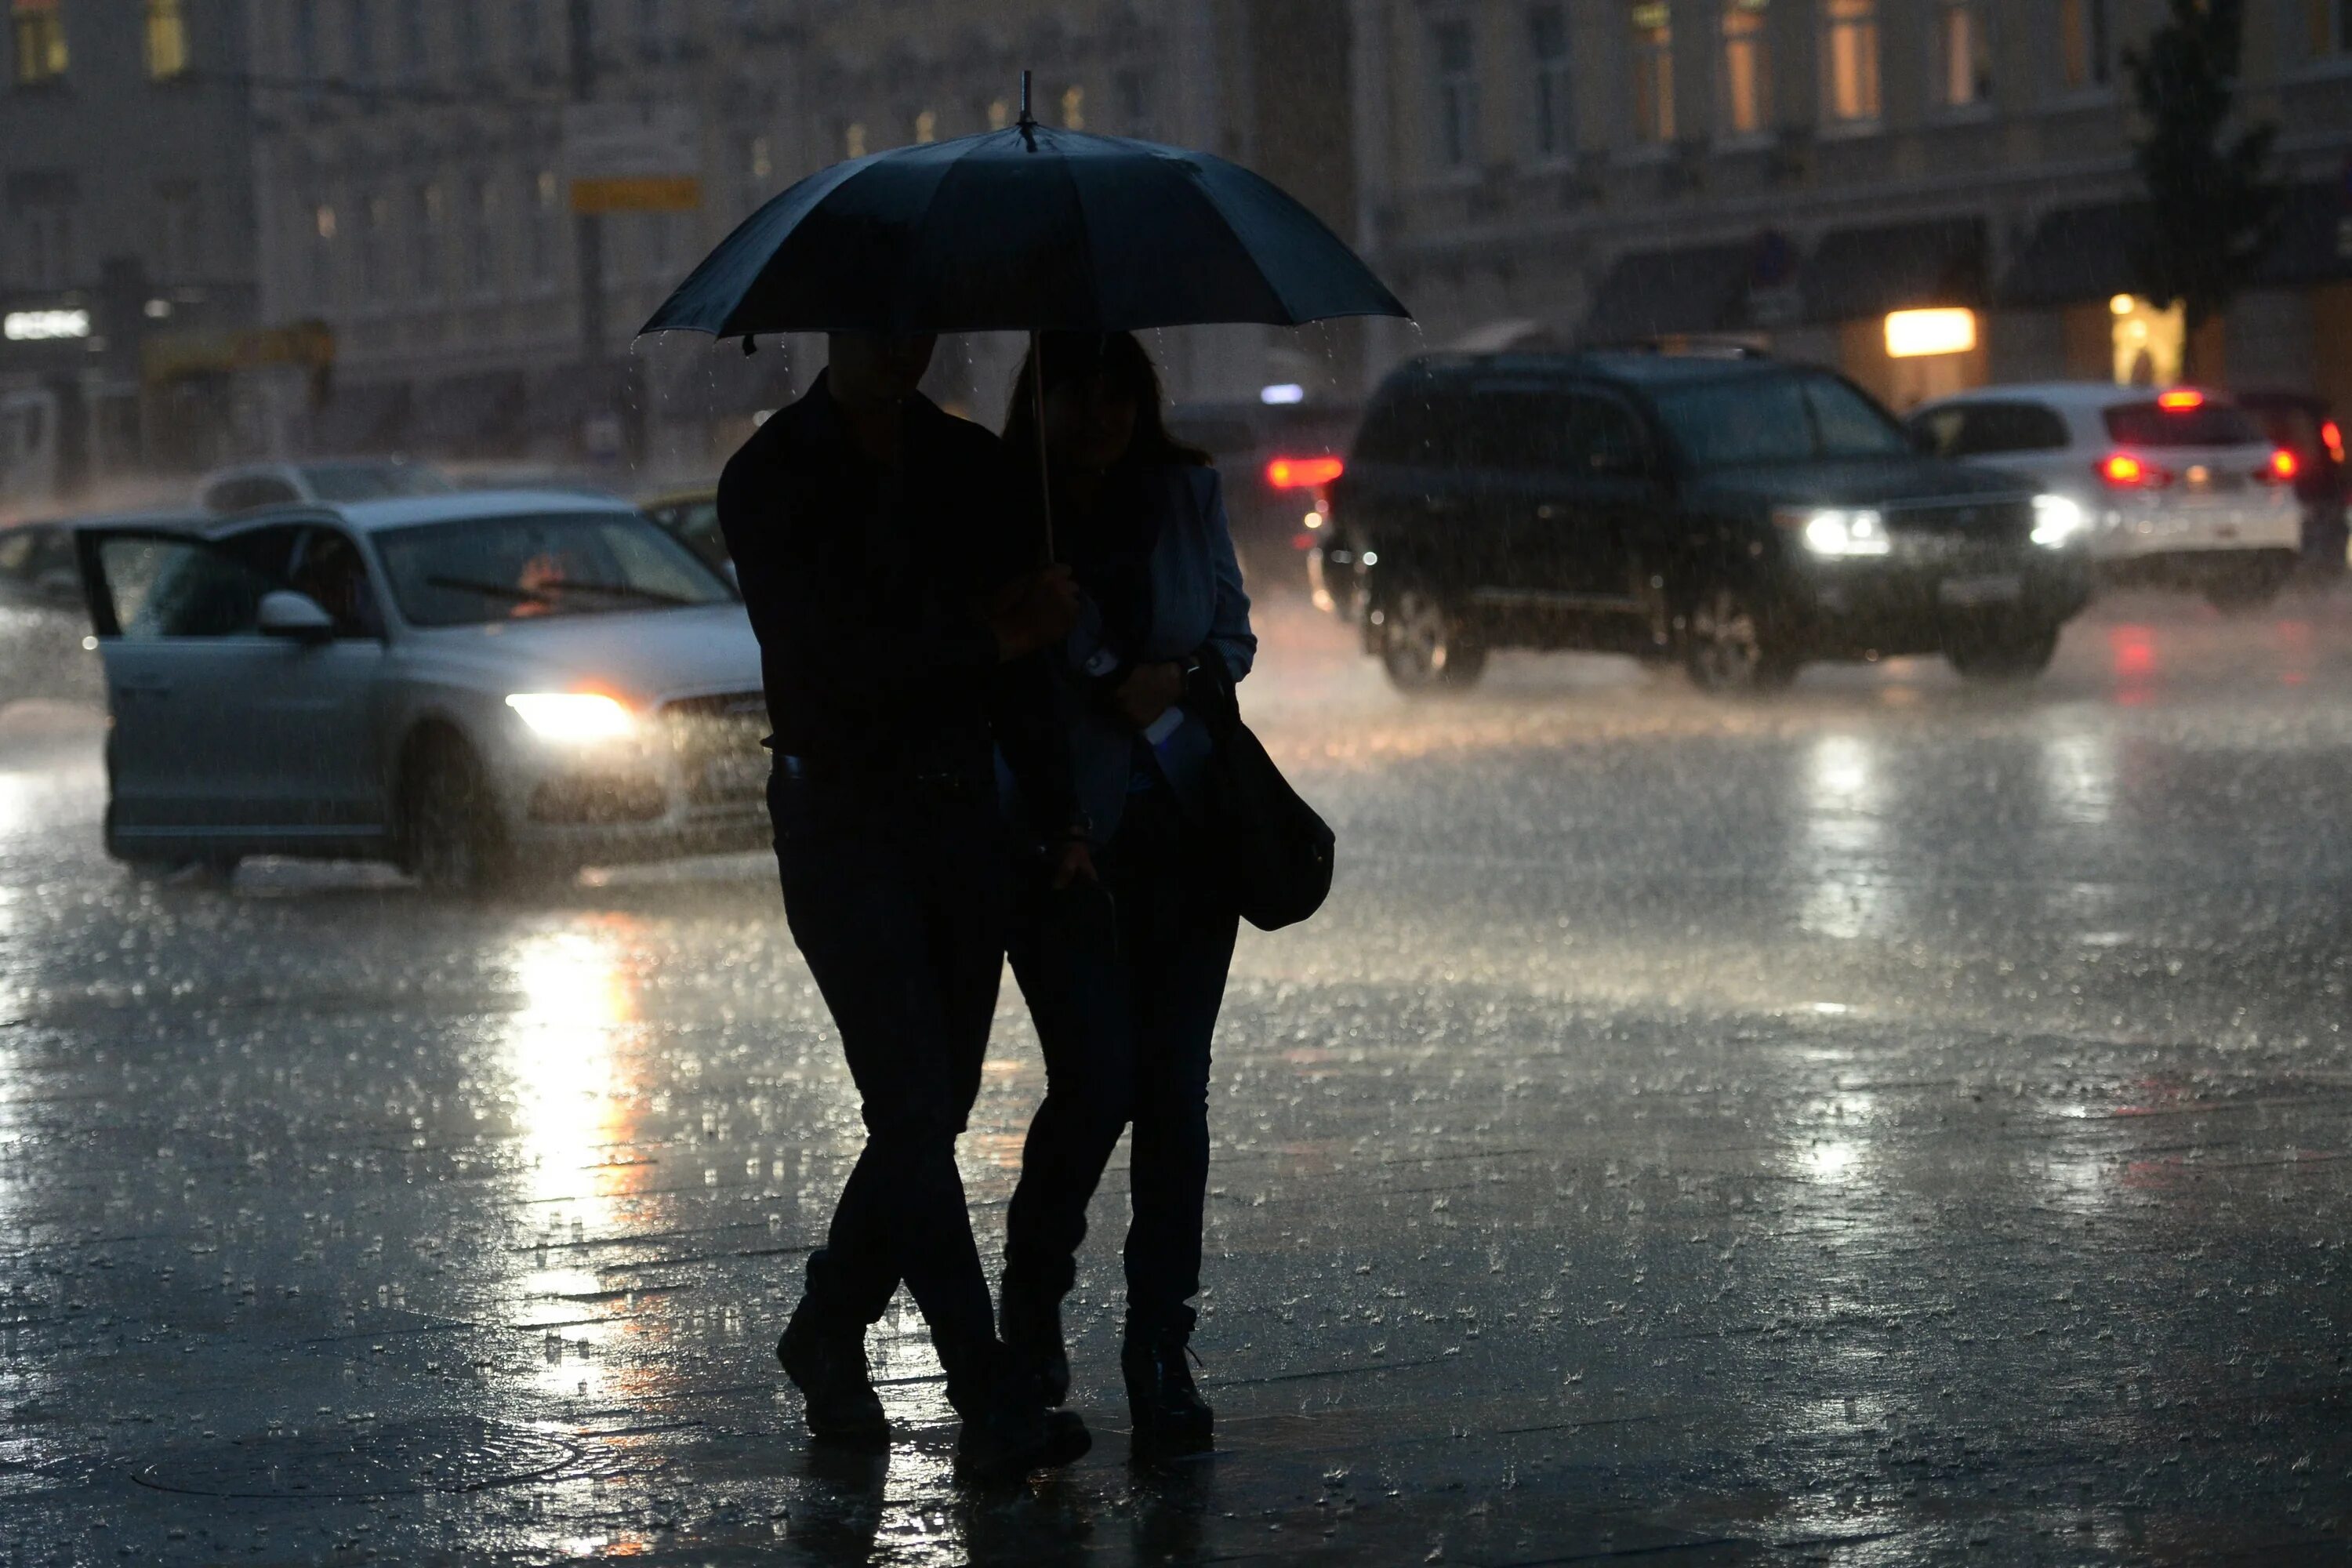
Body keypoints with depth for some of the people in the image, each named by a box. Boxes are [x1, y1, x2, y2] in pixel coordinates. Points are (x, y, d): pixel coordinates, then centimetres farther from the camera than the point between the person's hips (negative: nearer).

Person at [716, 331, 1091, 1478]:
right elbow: (830, 653, -16)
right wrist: (986, 640, -22)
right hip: (842, 824, -5)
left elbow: (1021, 649, 9)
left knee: (933, 1109, 8)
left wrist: (1059, 818, 2)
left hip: (962, 817, 5)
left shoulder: (972, 466, 8)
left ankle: (827, 1335, 27)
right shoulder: (771, 478, -6)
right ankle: (991, 1401, -12)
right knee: (914, 1106, -10)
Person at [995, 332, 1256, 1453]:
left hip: (1182, 815, 3)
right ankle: (1032, 1294, 17)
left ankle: (1160, 1352, 6)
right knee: (1096, 1082, -11)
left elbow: (1235, 631, 13)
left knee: (1174, 1088, -2)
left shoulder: (1185, 492, 6)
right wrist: (1102, 688, -17)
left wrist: (1186, 677, -9)